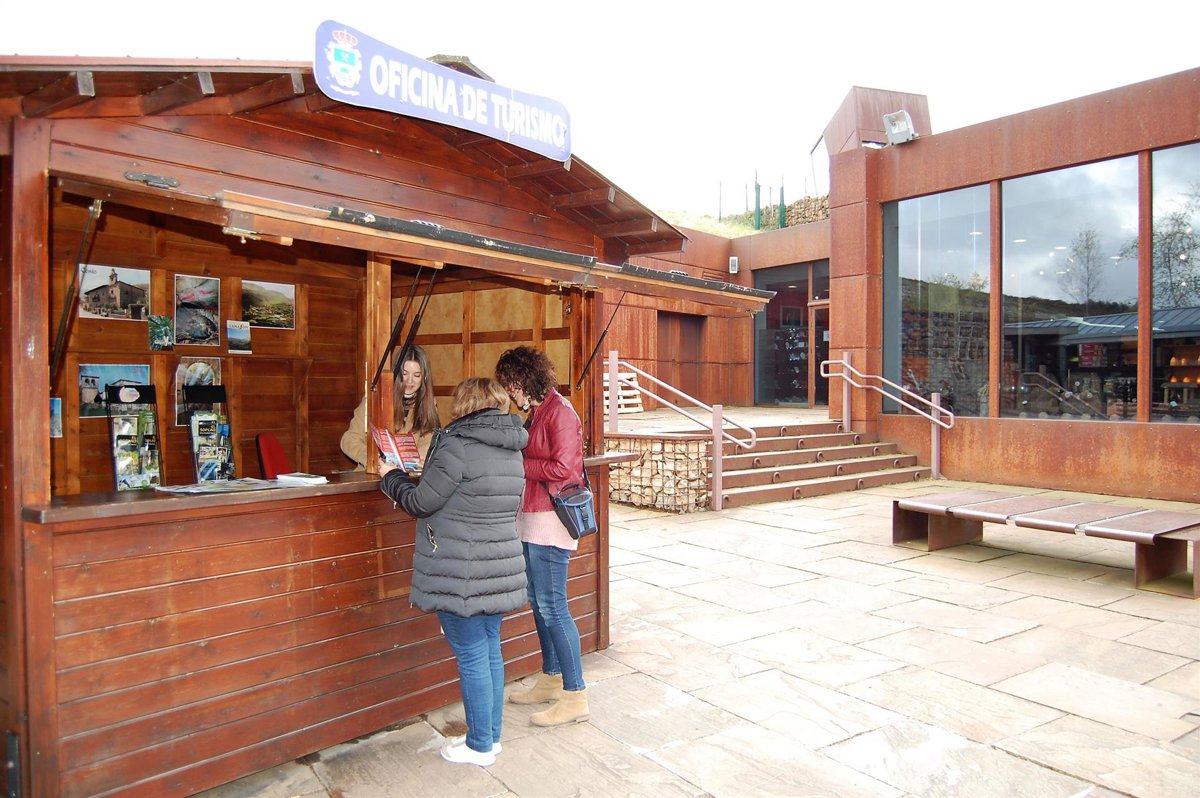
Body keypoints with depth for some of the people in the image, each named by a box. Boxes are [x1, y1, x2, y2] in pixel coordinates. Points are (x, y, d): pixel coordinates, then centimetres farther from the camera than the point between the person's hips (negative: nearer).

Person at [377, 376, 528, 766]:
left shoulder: (458, 444, -17)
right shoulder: (512, 448, 8)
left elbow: (421, 502, -12)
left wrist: (391, 477, 7)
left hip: (462, 574, -8)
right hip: (499, 569, 8)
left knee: (471, 657, 5)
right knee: (491, 651, 17)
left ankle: (479, 746, 20)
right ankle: (491, 735, 31)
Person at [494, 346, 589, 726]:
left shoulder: (559, 412, -14)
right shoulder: (537, 412, 14)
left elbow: (561, 467, -22)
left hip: (550, 520, -10)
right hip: (532, 519, 10)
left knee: (552, 607, -4)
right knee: (539, 602, 17)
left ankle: (575, 696, 7)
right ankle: (551, 680, 32)